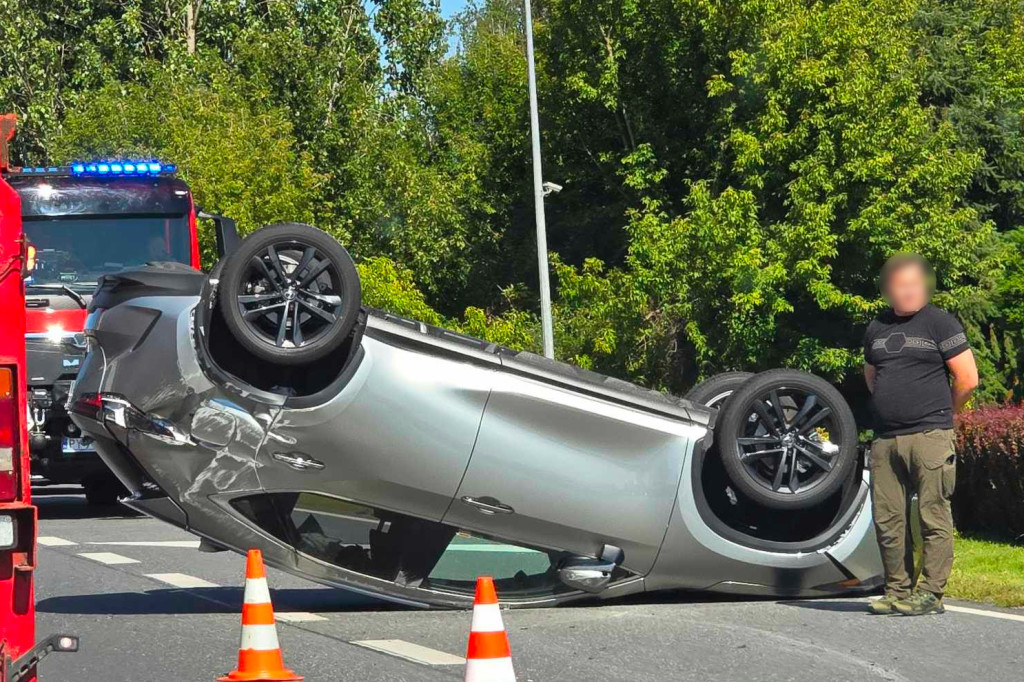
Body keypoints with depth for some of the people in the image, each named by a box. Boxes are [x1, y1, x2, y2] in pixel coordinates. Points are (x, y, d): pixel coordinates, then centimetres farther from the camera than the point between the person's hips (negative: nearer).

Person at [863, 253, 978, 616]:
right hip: (885, 438, 6)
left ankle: (930, 593, -4)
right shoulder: (877, 328, 16)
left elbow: (967, 379, -2)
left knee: (934, 516, -6)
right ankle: (897, 590, 13)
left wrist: (941, 413, 8)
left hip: (929, 436, -6)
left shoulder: (940, 323, 0)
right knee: (887, 519, 5)